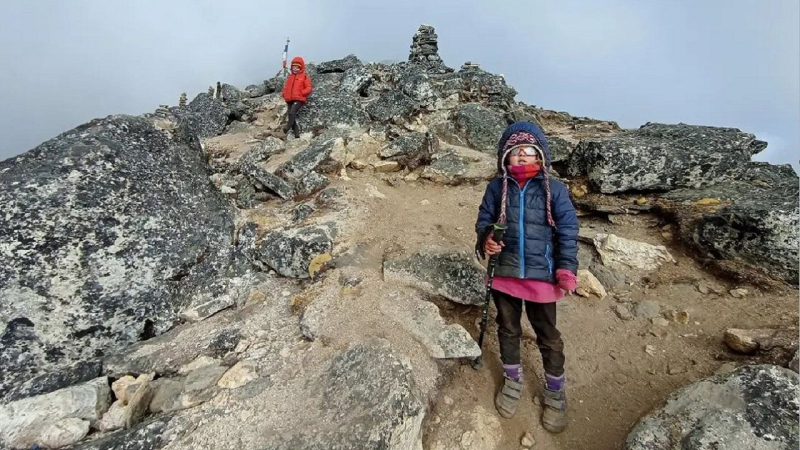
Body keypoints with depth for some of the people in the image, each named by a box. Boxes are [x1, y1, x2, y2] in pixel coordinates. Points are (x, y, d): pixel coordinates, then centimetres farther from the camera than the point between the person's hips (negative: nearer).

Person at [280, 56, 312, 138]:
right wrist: (285, 94, 6)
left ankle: (287, 127, -27)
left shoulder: (304, 76, 3)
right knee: (293, 117, 2)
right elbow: (286, 87, 24)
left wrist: (300, 93, -15)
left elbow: (308, 88, -3)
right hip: (289, 100, 6)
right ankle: (296, 133, 6)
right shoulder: (290, 76, 18)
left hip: (299, 99, -6)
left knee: (292, 113, -28)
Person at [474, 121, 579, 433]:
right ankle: (512, 381, 45)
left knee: (548, 337, 14)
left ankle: (555, 392, 39)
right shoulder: (497, 187, -3)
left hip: (541, 276, -2)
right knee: (508, 330, 20)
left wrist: (566, 270, -12)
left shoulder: (553, 189, -7)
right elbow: (484, 219, 5)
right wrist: (485, 240, -16)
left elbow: (568, 231, -6)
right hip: (504, 273, 2)